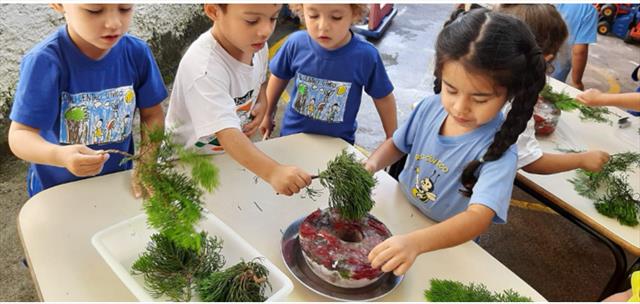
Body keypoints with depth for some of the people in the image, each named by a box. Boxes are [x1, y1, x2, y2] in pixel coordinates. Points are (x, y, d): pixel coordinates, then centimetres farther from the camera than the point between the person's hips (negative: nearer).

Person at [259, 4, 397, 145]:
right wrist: (268, 115, 12)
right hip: (292, 135, 2)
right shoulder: (296, 44, -19)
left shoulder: (366, 56, -24)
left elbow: (384, 99, -9)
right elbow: (279, 77, 0)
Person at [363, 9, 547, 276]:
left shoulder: (498, 151, -26)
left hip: (447, 244, -4)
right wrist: (372, 164, -16)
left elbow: (478, 217, -38)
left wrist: (415, 242, -54)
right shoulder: (431, 107, -11)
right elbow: (397, 144, 5)